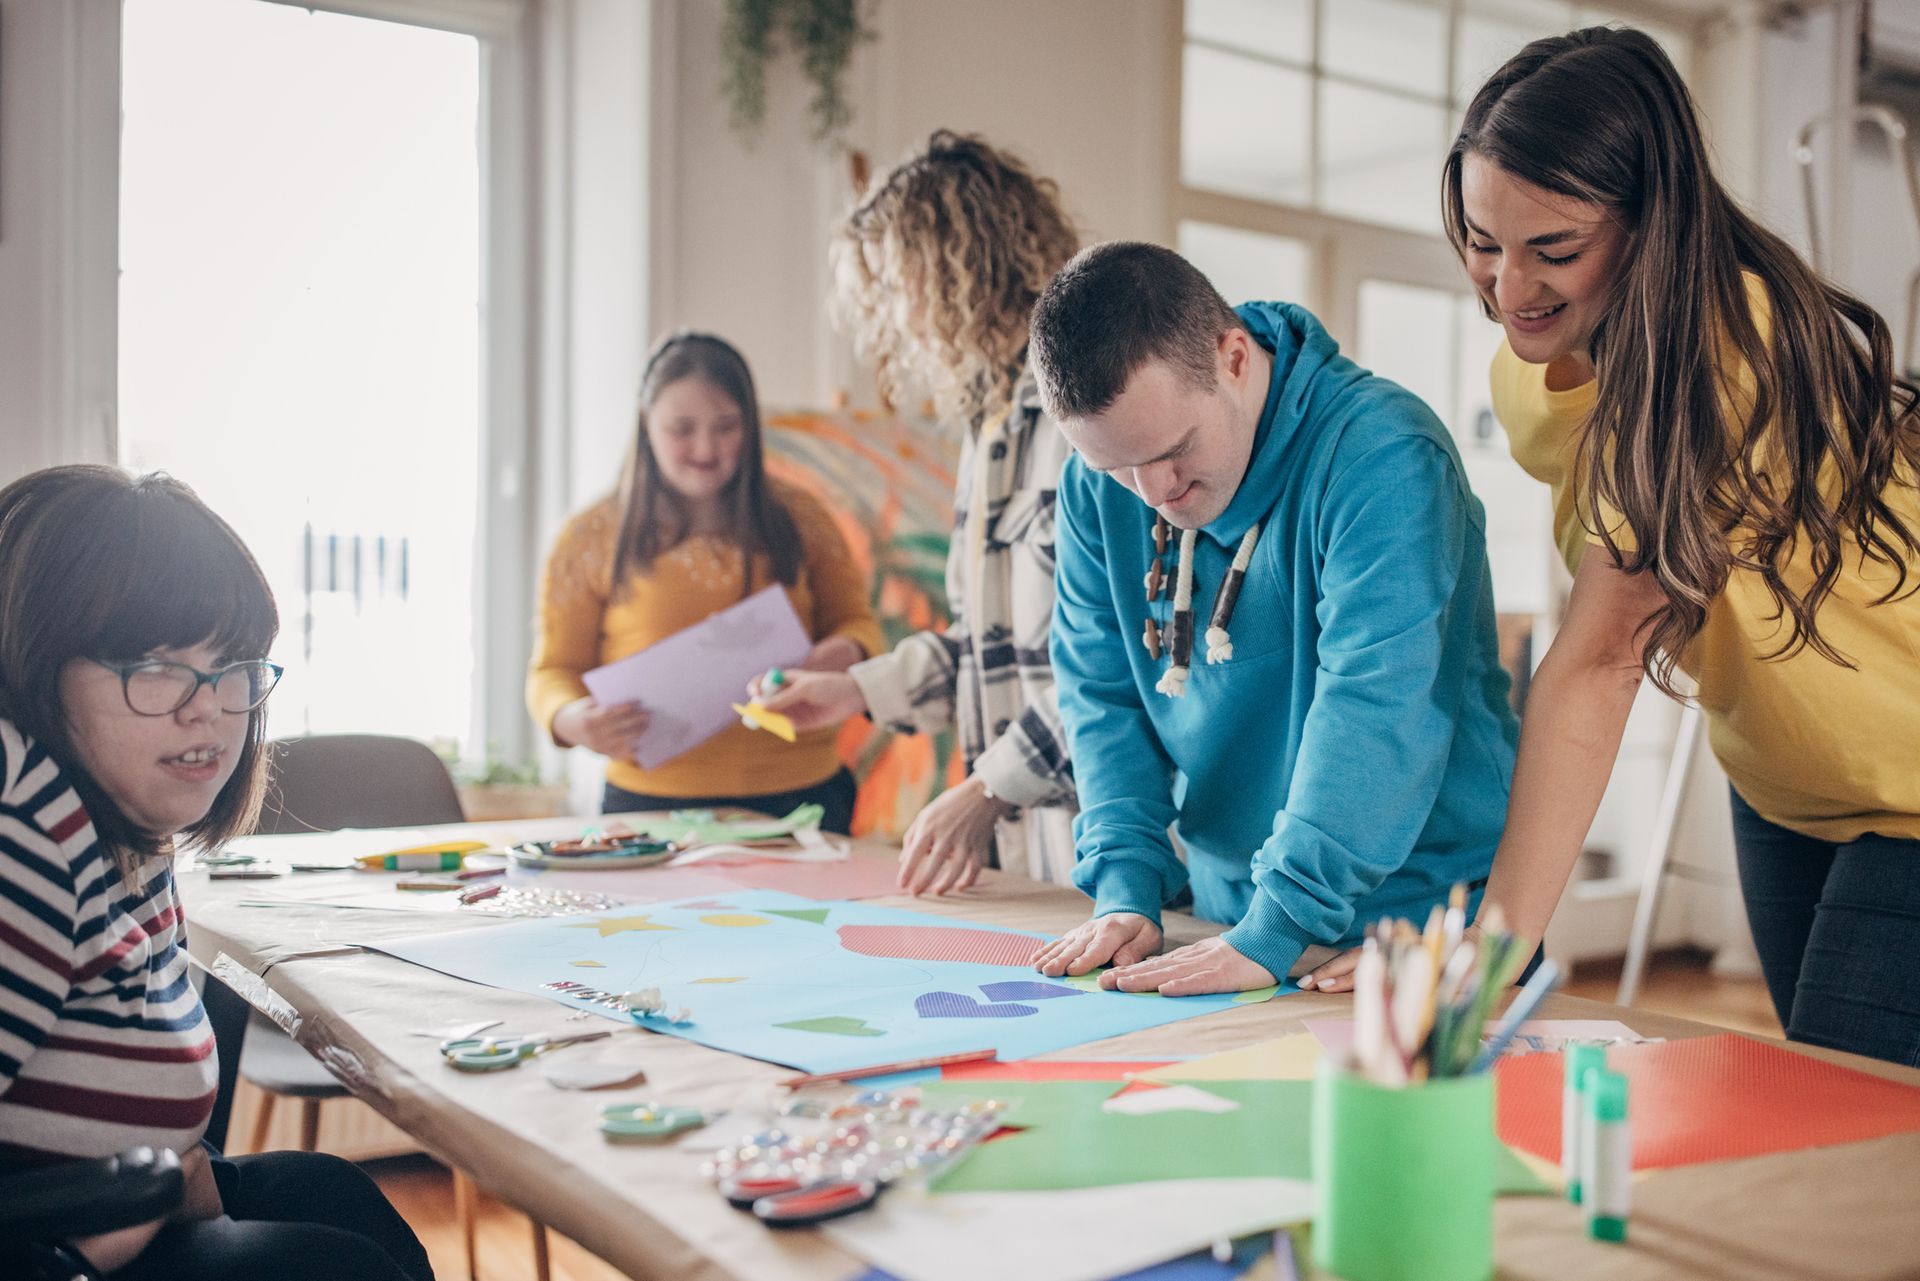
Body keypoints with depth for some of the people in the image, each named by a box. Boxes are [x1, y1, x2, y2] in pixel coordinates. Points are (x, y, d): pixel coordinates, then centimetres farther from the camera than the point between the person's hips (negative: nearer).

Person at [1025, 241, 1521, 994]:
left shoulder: (1382, 455, -19)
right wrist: (1126, 889, -8)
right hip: (1225, 916, 4)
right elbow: (1102, 693, 4)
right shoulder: (1099, 483, 0)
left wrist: (1274, 933, -28)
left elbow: (1375, 711, -26)